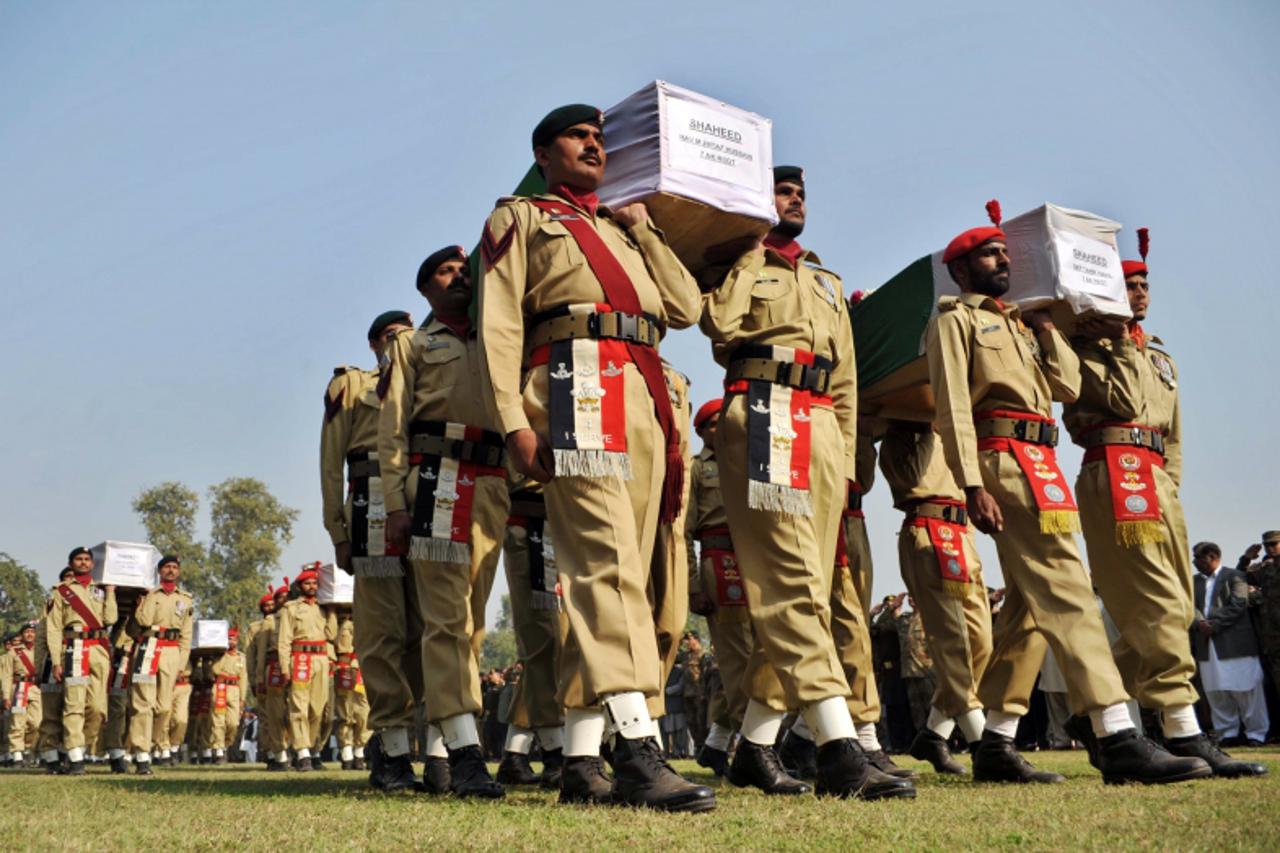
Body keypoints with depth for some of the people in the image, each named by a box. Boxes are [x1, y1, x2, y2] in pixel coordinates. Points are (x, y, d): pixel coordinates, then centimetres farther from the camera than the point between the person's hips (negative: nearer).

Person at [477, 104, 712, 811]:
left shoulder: (623, 231, 31)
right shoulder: (519, 218, 15)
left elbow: (685, 308, 18)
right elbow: (499, 327, 1)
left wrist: (642, 227, 18)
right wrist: (515, 424, -12)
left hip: (645, 407, 6)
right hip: (576, 392, -6)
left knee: (608, 574, 2)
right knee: (609, 561, -21)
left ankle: (580, 760, 4)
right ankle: (637, 750, -29)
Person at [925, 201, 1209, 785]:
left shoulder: (1019, 324, 27)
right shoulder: (955, 319, 3)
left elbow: (1067, 387, 18)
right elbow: (953, 407, -9)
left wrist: (1046, 327, 13)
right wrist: (972, 485, -18)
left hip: (1040, 465, 9)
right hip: (1003, 459, -9)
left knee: (1030, 604, 5)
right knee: (1067, 590, -16)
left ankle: (996, 745, 10)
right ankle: (1118, 742, -21)